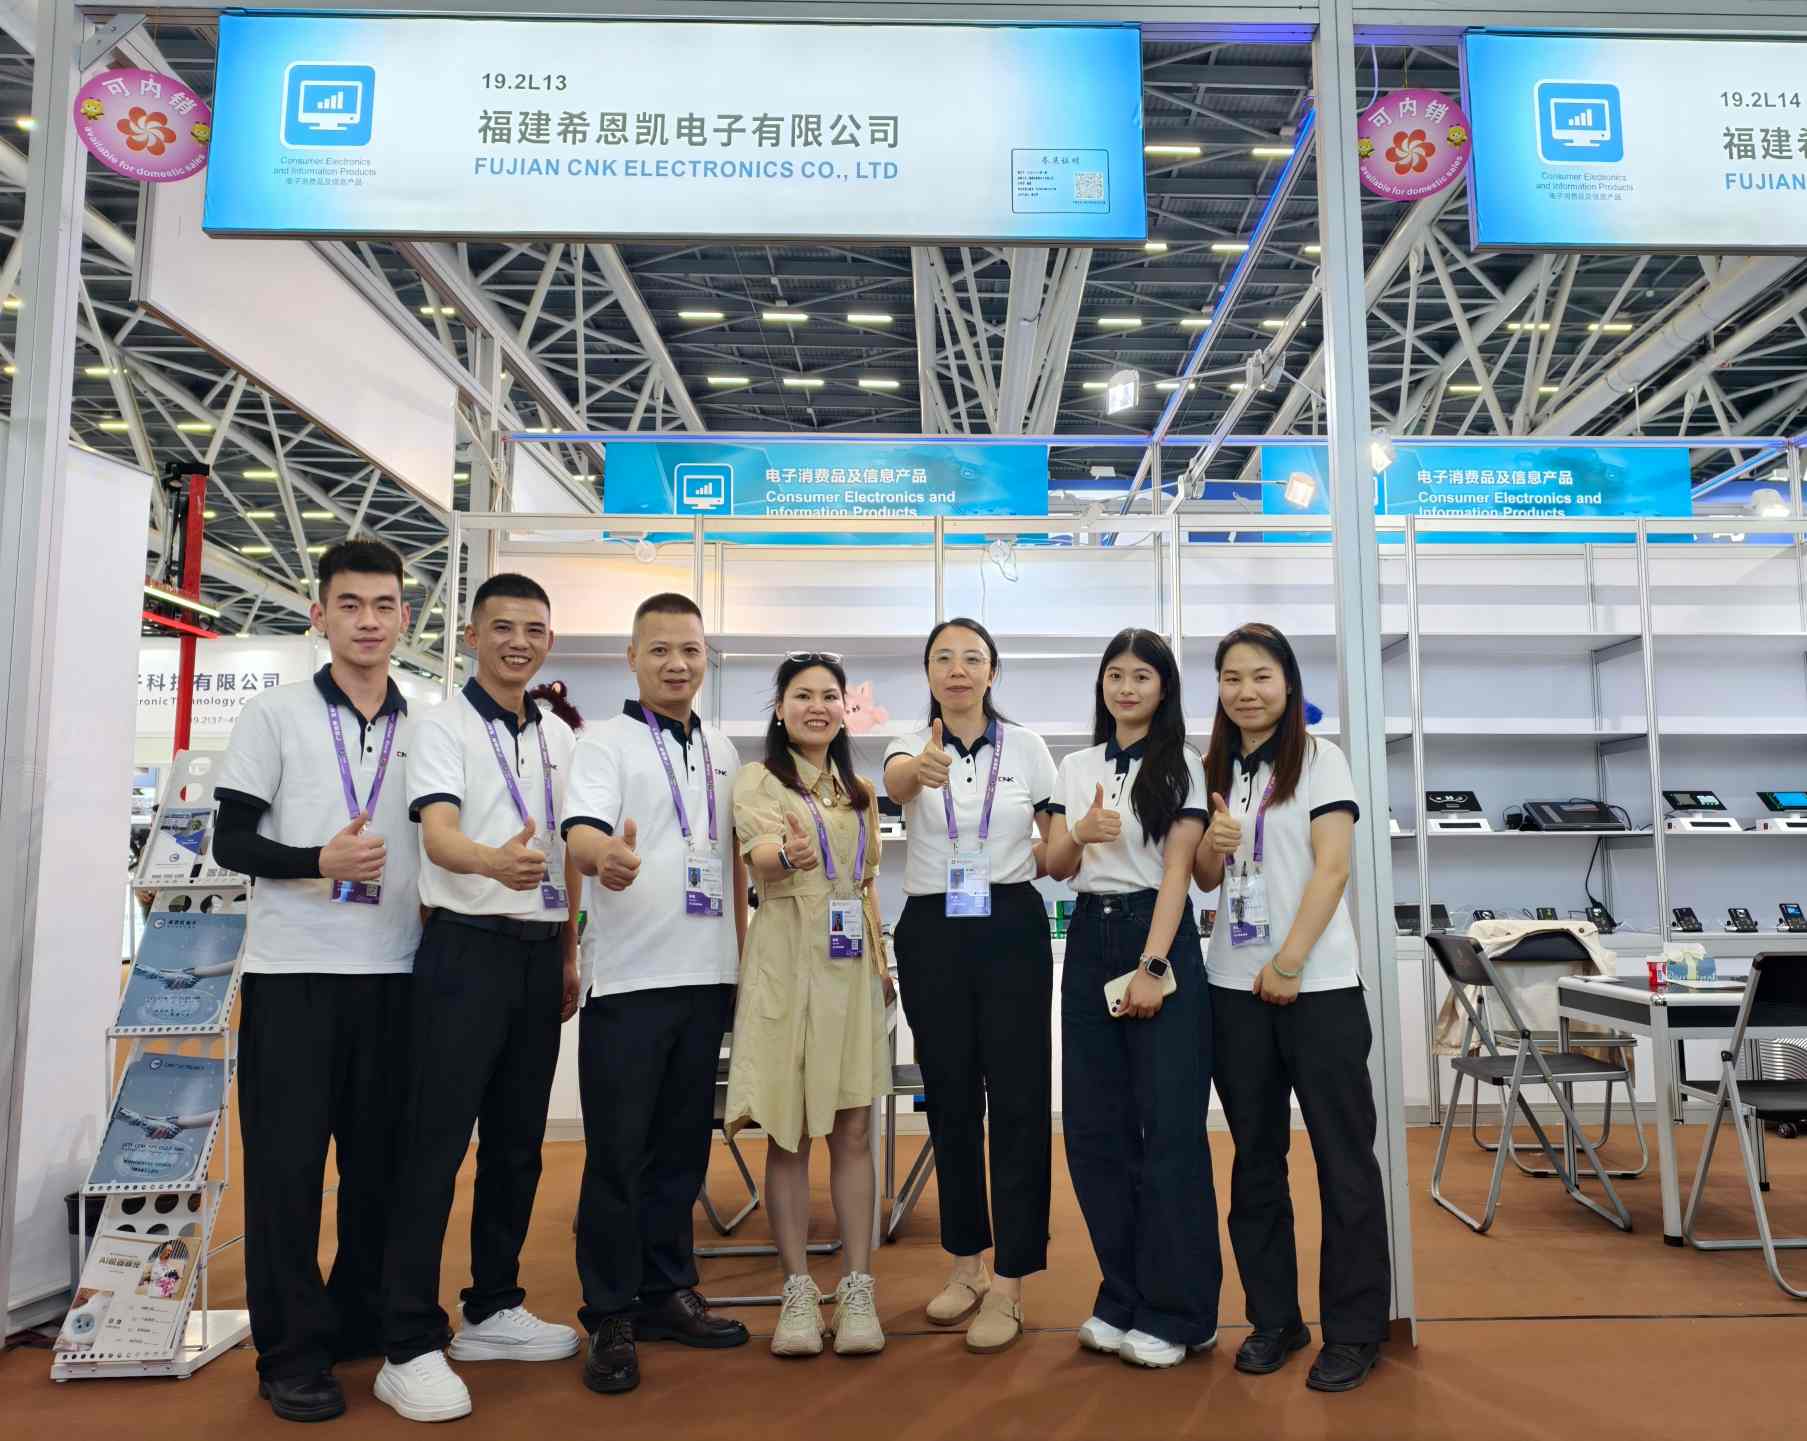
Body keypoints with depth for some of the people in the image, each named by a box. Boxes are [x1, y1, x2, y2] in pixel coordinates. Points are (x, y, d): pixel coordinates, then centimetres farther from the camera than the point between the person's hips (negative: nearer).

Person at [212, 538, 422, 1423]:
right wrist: (318, 862, -19)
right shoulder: (274, 715, 1)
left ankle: (362, 1318, 26)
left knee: (381, 1158, 10)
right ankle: (291, 1351, 14)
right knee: (288, 1161, 2)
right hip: (291, 970, -3)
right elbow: (229, 841, -3)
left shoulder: (425, 729, 9)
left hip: (394, 972, 3)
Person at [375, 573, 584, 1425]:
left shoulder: (558, 736, 12)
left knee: (517, 1141, 13)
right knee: (436, 1145, -4)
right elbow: (438, 834, -21)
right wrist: (496, 863, -43)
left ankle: (493, 1310, 27)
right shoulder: (442, 727, -6)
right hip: (467, 947, -6)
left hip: (539, 952, 6)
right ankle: (410, 1346, 5)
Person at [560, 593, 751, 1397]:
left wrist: (745, 954, 15)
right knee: (618, 1152, 1)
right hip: (629, 978, -5)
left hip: (706, 976, 5)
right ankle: (609, 1318, 14)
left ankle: (665, 1292, 27)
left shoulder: (722, 751, 13)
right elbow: (581, 830, -21)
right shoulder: (606, 742, -4)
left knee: (682, 1146, 14)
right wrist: (603, 856, -43)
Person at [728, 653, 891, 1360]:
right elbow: (759, 851, -19)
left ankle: (858, 1290, 10)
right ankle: (798, 1291, 11)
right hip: (786, 962, -4)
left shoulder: (860, 790, 15)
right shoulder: (758, 778, 0)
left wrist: (883, 963, 13)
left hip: (851, 964, 4)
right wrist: (790, 854, -42)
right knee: (788, 1132, 2)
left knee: (853, 1129, 3)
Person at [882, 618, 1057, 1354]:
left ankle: (1008, 1285, 8)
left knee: (1017, 1099, -3)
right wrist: (921, 769, -50)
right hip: (932, 933, 1)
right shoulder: (912, 746, 0)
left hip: (1012, 929, -1)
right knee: (950, 1100, 10)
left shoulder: (1027, 746, 3)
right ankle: (966, 1262, 27)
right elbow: (894, 780, -27)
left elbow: (1056, 846, 10)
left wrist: (1046, 857, -13)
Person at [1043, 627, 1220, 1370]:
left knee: (1169, 1128, -2)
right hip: (1090, 936, 5)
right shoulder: (1077, 767, 12)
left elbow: (1176, 870, -8)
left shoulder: (1180, 766, -1)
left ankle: (1176, 1314, 10)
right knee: (1096, 1125, 6)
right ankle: (1123, 1298, 20)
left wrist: (1152, 967, -15)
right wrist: (1081, 832, -12)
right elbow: (1054, 866, 11)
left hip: (1157, 936, -5)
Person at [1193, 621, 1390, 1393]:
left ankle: (1353, 1329, 14)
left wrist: (1288, 964, -16)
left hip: (1317, 984, -5)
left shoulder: (1319, 760, -2)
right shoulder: (1215, 771, 11)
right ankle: (1273, 1317, 23)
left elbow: (1331, 868, -10)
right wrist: (1212, 847, -8)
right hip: (1235, 984, 5)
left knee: (1343, 1158, 2)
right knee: (1257, 1159, 11)